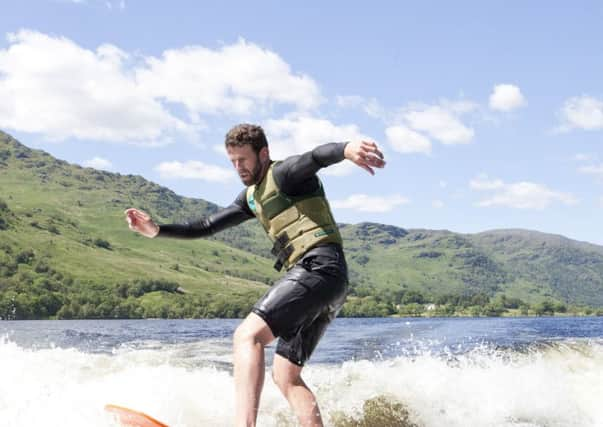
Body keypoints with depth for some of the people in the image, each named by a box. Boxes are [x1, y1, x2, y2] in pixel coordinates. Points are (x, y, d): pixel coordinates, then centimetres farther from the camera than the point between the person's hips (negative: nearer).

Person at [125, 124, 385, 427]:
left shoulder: (285, 173, 0)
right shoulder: (252, 197, 26)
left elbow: (318, 155, -22)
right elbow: (206, 227, 29)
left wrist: (347, 148, -45)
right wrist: (156, 230, 19)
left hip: (320, 267, -10)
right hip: (312, 276, 10)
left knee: (248, 335, -23)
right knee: (284, 375, 7)